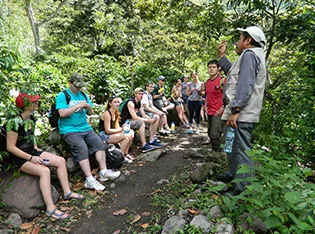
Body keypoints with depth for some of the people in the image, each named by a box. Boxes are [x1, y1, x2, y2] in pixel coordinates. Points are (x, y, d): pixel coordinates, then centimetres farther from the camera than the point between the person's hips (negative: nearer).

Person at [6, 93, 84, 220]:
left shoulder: (31, 118, 6)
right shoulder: (16, 122, -21)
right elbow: (10, 147, -21)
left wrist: (37, 150, 7)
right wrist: (31, 158, -23)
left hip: (33, 152, 8)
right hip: (21, 158, -8)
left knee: (61, 161, -4)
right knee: (44, 170, -31)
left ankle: (67, 192, 4)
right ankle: (50, 208, -28)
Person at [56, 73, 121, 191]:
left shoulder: (83, 95, 17)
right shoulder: (62, 96, -1)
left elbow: (90, 113, 16)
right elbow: (62, 113, -14)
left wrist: (89, 107, -7)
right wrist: (78, 106, -17)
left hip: (85, 128, 6)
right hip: (69, 130, -6)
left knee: (99, 143, -11)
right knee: (82, 148, -25)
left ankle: (103, 172, -6)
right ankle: (89, 179, -22)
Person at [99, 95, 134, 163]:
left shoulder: (116, 114, 11)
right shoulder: (107, 114, -17)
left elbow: (116, 128, 8)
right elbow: (107, 130, -20)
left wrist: (124, 128, -12)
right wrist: (121, 129, -19)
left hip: (111, 134, 9)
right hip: (104, 136, -9)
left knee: (131, 135, -6)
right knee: (126, 136, -25)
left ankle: (126, 153, 5)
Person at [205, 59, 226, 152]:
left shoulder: (222, 80, -10)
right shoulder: (207, 82, 12)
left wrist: (222, 108, -16)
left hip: (218, 112, -8)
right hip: (210, 112, 8)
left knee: (215, 134, -13)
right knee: (210, 134, 16)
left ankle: (217, 150, 4)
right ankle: (213, 148, 32)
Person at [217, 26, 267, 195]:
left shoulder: (249, 54, -9)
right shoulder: (251, 56, 24)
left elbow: (245, 85, -22)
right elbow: (233, 73, 24)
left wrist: (235, 110, -27)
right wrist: (221, 56, 26)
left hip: (242, 114, -11)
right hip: (241, 113, 11)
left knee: (241, 150, -7)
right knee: (232, 146, 22)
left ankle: (244, 189, 2)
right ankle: (233, 174, 39)